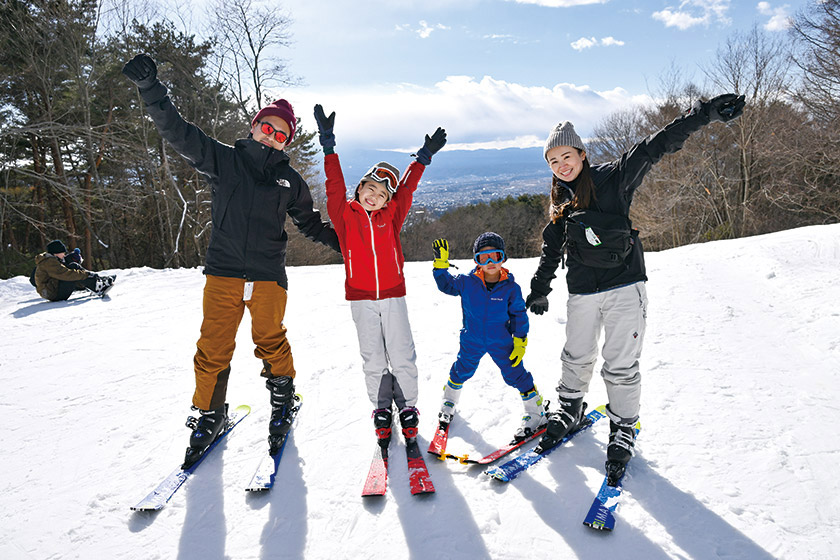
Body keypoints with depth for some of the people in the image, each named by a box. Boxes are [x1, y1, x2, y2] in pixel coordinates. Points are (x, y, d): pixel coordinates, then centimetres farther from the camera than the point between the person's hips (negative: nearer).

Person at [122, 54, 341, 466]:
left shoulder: (290, 181, 12)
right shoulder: (224, 159, 7)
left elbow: (311, 224, 22)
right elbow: (177, 131, 0)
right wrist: (150, 87, -13)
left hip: (268, 276, 1)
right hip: (223, 272, 0)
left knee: (271, 342, 0)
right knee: (213, 347, 1)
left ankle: (283, 401, 23)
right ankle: (209, 414, 18)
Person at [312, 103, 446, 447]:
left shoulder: (391, 217, 4)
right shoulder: (345, 215, 0)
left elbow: (407, 188, 6)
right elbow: (335, 184, -6)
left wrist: (424, 156, 1)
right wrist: (328, 144, -11)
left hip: (393, 295, 1)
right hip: (361, 297, -1)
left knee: (402, 357, 2)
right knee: (373, 359, 7)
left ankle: (407, 408, 18)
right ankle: (382, 409, 23)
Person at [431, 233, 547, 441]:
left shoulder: (511, 287, -11)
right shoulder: (467, 282, -9)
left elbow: (519, 315, -3)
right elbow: (446, 284, 2)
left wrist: (520, 342, -5)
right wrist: (441, 262, -12)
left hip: (501, 342, -2)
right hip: (472, 341, 2)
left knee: (515, 374, -1)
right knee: (461, 371, 16)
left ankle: (536, 413, 17)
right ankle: (449, 402, 43)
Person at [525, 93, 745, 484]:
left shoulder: (612, 179, -3)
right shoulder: (560, 202, 11)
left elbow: (655, 148, -12)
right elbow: (551, 250, 19)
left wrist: (703, 115, -21)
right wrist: (539, 288, 19)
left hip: (624, 288, -4)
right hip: (582, 293, 4)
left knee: (621, 365, 0)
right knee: (577, 358, 13)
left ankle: (623, 430, 18)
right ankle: (569, 410, 36)